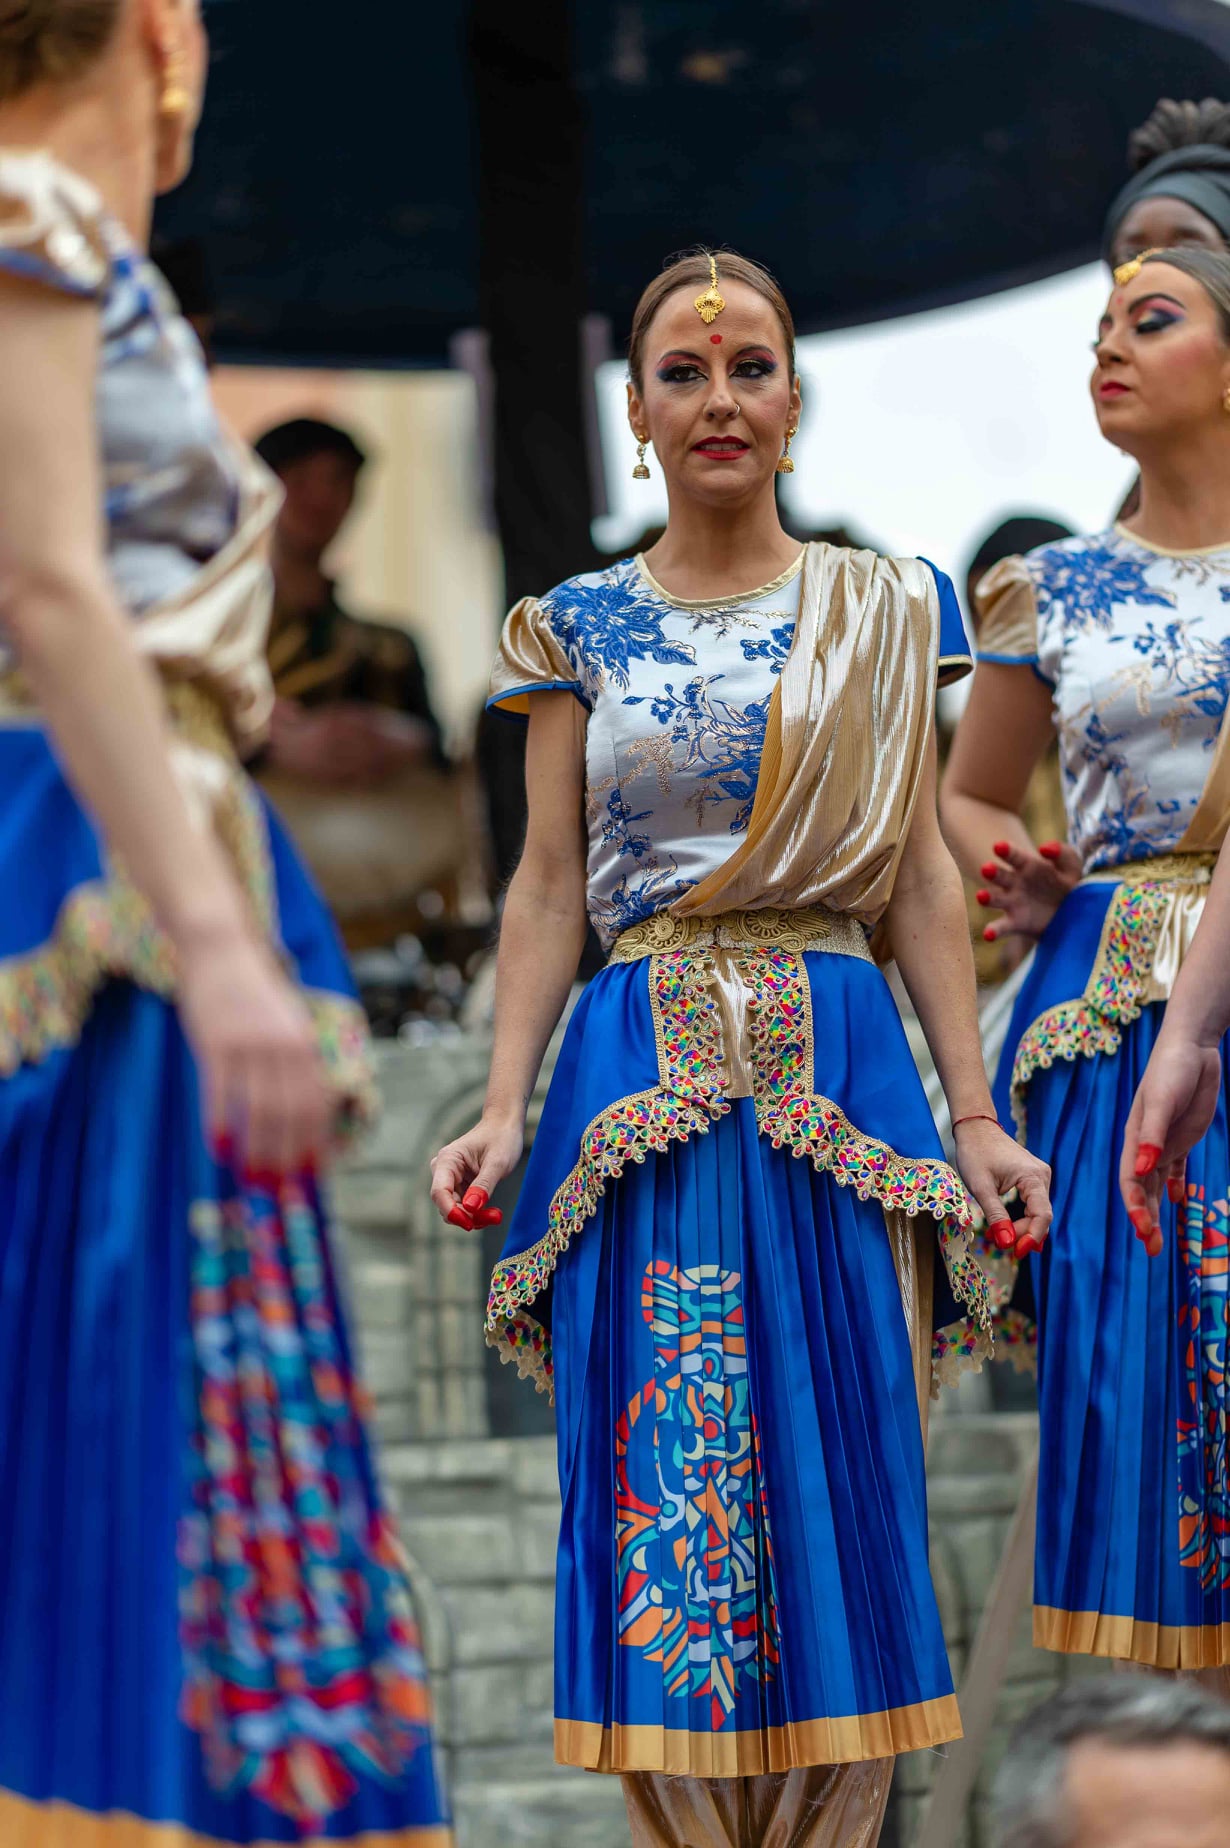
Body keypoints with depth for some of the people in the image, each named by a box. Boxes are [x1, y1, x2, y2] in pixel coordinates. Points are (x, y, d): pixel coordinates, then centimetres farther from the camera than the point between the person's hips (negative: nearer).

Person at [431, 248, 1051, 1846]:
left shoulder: (882, 612, 8)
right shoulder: (579, 627, 9)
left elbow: (921, 876, 6)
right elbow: (549, 888, 6)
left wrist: (976, 1115, -1)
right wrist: (504, 1110, -6)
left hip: (839, 1070, 0)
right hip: (643, 1082, 0)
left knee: (840, 1463, 0)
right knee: (660, 1483, -2)